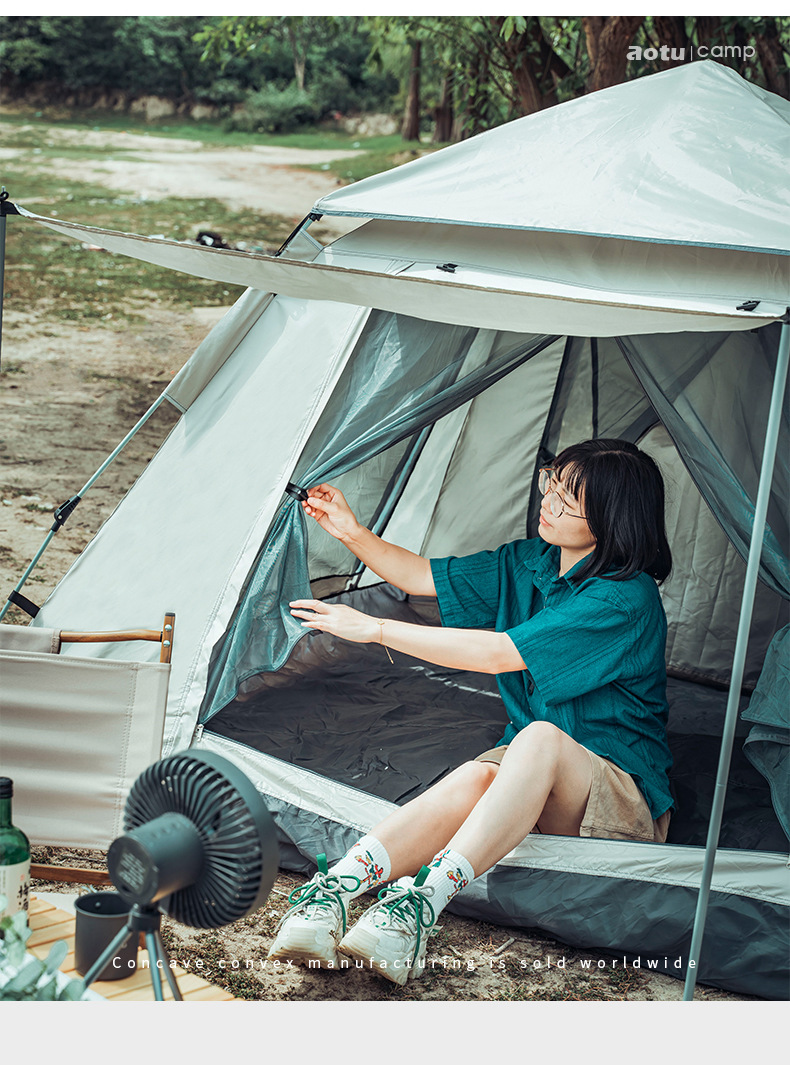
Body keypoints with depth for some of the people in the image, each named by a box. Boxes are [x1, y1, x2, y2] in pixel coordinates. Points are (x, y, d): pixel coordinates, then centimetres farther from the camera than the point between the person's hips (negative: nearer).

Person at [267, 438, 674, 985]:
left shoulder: (628, 599, -22)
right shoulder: (528, 562, 4)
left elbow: (499, 653, -28)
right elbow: (424, 577, 14)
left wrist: (376, 629, -24)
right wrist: (355, 535, -4)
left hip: (625, 803, -6)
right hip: (534, 781, 6)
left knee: (542, 737, -39)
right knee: (472, 780, -31)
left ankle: (424, 899, -50)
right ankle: (333, 889, -48)